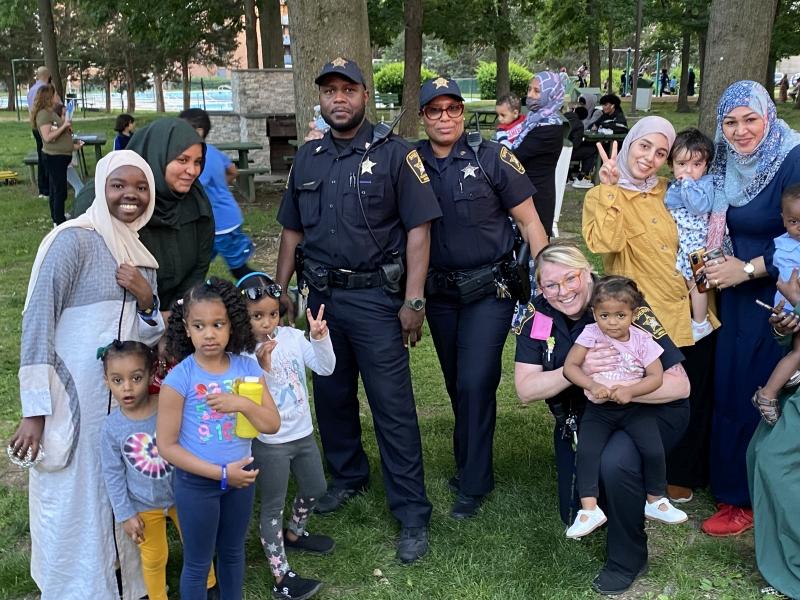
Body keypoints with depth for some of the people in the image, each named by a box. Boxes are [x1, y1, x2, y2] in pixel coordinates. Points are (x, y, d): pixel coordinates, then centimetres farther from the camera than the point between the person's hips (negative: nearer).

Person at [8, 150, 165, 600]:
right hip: (73, 398, -6)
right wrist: (35, 410, -18)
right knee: (73, 500, 4)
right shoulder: (75, 239, -10)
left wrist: (147, 300, -7)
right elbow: (37, 320, -14)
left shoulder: (142, 255, 12)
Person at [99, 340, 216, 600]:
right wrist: (125, 514, -5)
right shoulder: (112, 426, -18)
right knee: (154, 558, 18)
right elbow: (113, 474, -7)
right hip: (144, 506, 0)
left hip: (181, 494, 0)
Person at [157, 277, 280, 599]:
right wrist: (221, 473, -19)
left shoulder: (247, 368, -8)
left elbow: (273, 424, -6)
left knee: (233, 552, 23)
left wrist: (243, 404, -26)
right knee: (197, 564, 13)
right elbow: (166, 445, -16)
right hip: (197, 482, -4)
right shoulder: (179, 379, -19)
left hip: (241, 476, 4)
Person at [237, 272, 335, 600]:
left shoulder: (292, 337, -6)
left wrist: (320, 338, -26)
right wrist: (261, 367, -37)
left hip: (302, 433, 6)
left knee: (314, 489, 25)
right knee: (272, 507, 5)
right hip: (269, 443, -6)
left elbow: (325, 368, -10)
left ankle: (294, 534, 52)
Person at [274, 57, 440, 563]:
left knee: (393, 406, -3)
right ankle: (348, 476, 37)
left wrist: (414, 300, -14)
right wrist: (281, 290, 10)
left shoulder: (394, 153, -5)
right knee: (331, 395, 15)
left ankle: (412, 514, 6)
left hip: (375, 296, -5)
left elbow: (418, 229, -9)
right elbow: (292, 230, 17)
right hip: (322, 294, 6)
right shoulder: (308, 158, 11)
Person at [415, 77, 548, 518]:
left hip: (489, 291, -4)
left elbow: (528, 221, -5)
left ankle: (473, 485, 8)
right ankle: (469, 463, 33)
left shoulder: (491, 158, -8)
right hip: (439, 292, 4)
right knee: (456, 385, 14)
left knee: (475, 383, -8)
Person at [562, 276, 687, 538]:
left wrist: (630, 390, -20)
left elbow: (656, 376, -4)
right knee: (587, 452, -20)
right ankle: (589, 509, -12)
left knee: (654, 450, -14)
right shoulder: (591, 334, -5)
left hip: (633, 408, 1)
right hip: (598, 409, 0)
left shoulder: (642, 340, -3)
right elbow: (570, 366, -8)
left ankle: (655, 501, 11)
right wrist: (592, 385, -23)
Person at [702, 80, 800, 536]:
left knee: (758, 399, -1)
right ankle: (731, 485, 28)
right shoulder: (730, 166, 7)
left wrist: (748, 269, -16)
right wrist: (718, 260, 1)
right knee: (729, 392, 11)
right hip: (737, 298, 7)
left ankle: (748, 500, 16)